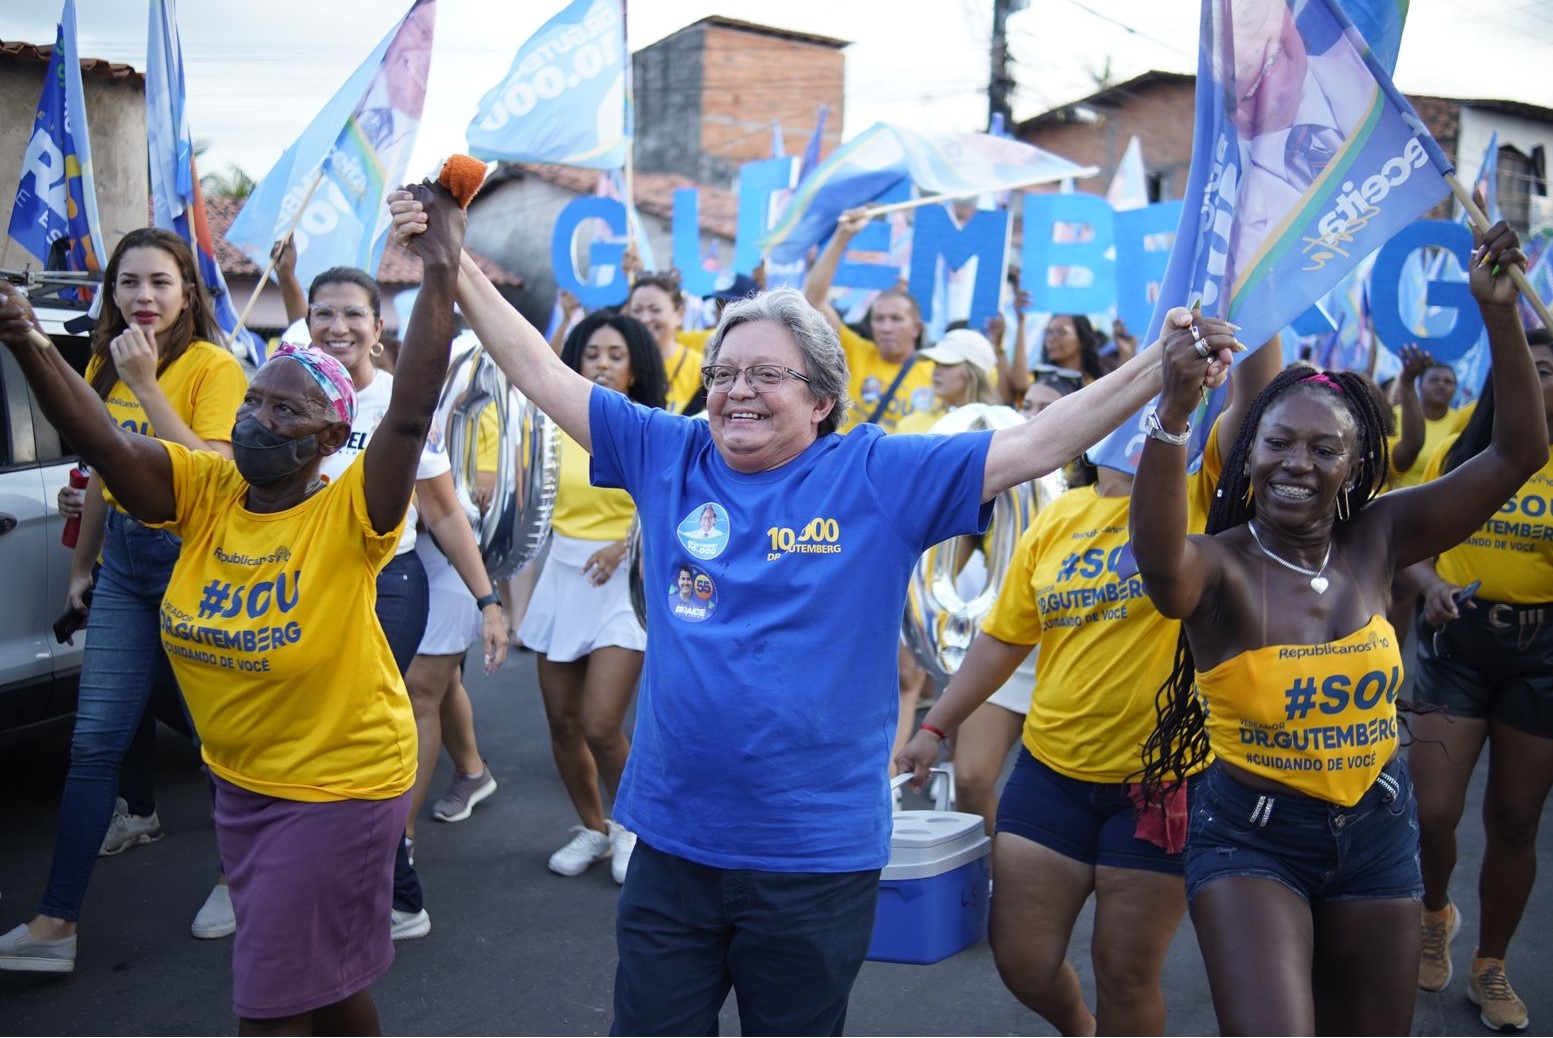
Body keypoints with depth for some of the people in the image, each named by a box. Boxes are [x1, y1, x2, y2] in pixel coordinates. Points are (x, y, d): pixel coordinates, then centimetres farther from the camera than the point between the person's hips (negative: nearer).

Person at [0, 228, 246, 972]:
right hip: (123, 562, 5)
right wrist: (82, 563, 24)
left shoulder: (213, 367, -10)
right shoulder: (104, 367, 9)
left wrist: (146, 384, -23)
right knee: (93, 738, 3)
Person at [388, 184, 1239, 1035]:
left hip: (816, 858, -2)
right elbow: (542, 373, 6)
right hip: (672, 844, 3)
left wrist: (1157, 366, -18)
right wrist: (454, 263, 3)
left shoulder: (880, 477, -6)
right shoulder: (667, 457, 2)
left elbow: (1037, 445, -10)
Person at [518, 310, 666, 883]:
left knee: (600, 726, -10)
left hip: (623, 583, -4)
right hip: (561, 578, 4)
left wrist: (627, 543, -20)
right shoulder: (557, 428, 7)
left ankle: (629, 825, 17)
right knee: (561, 720, 7)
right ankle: (591, 828, 29)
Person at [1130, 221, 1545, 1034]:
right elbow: (1158, 558, -44)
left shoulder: (1376, 542, -4)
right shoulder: (1220, 567, -18)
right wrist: (1173, 414, -58)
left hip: (1375, 830, 5)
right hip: (1251, 838, -5)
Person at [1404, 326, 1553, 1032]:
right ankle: (1436, 914, 29)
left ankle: (1490, 968, 30)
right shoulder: (1456, 456, 4)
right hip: (1457, 640, 1)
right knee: (1432, 812, -5)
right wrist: (1432, 584, -9)